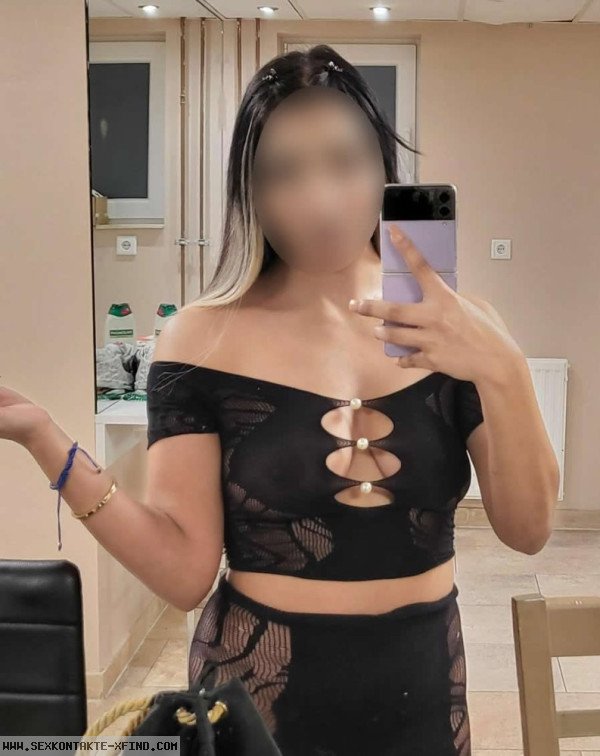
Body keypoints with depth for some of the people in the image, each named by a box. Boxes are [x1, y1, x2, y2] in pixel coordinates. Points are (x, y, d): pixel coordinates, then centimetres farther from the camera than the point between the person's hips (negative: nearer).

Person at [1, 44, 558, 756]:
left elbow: (526, 530, -10)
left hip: (423, 685, 3)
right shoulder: (204, 339, -11)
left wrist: (503, 372, -26)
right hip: (261, 690, -2)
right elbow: (184, 573, -14)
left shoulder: (455, 325, -5)